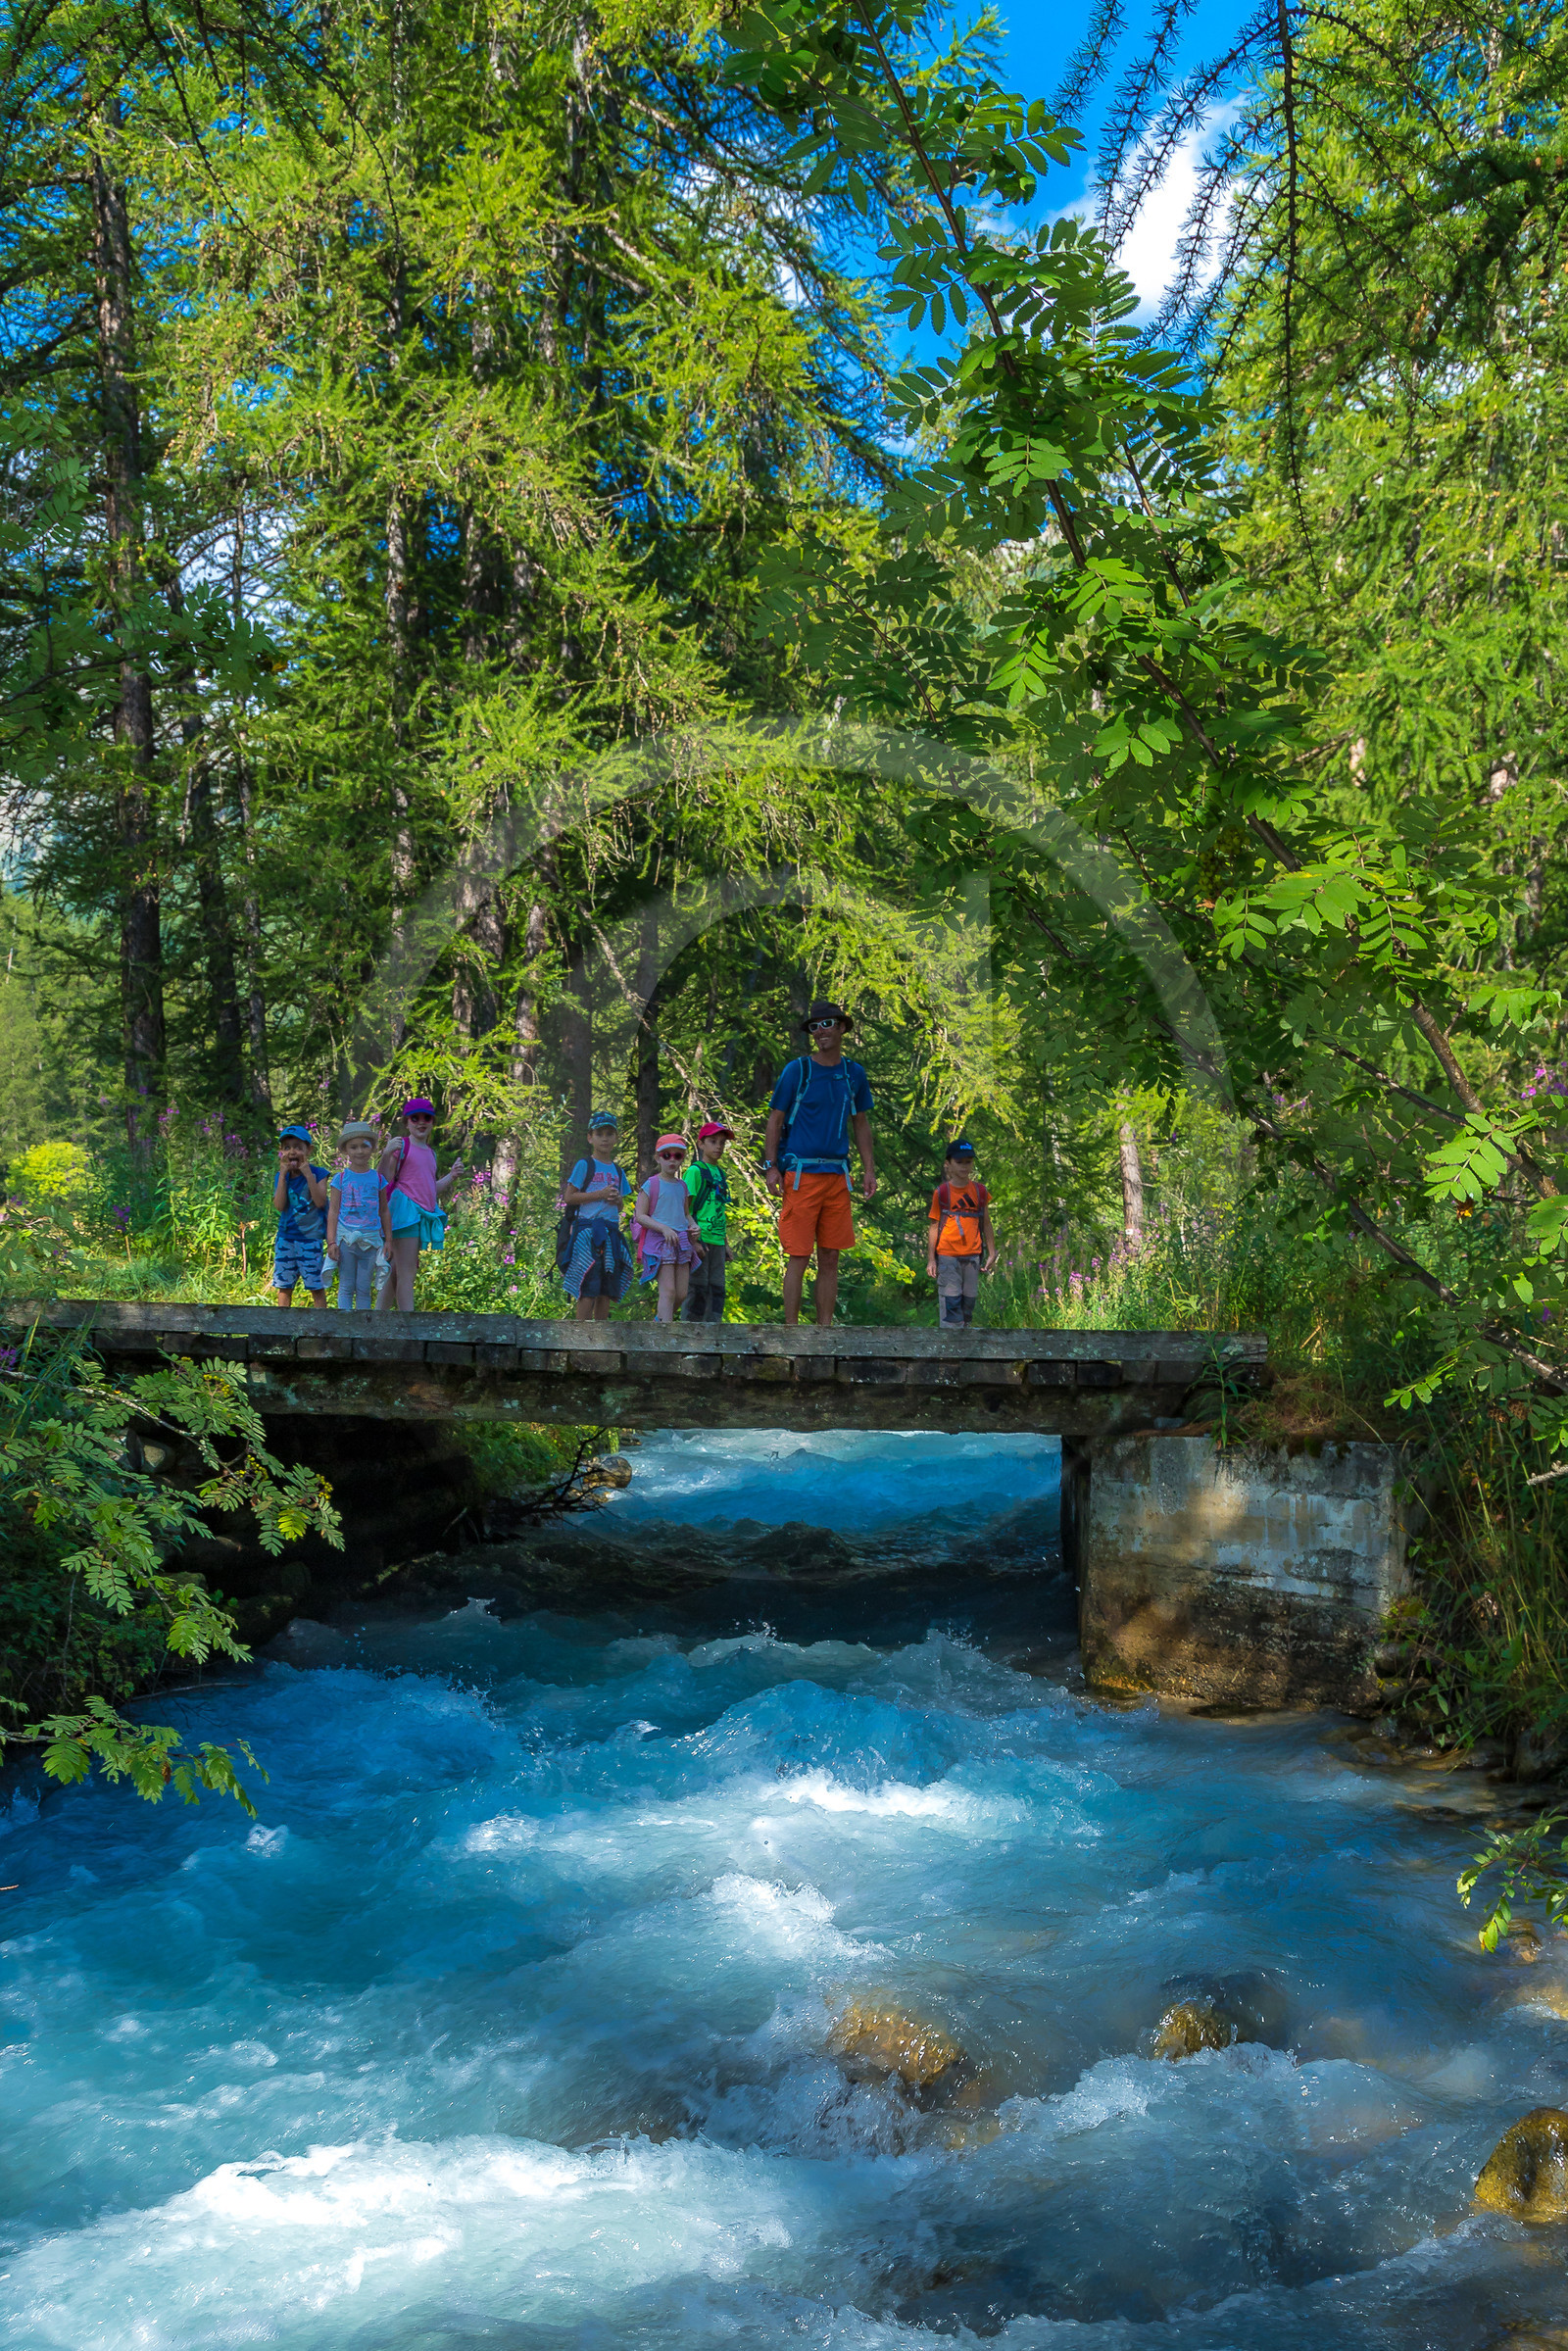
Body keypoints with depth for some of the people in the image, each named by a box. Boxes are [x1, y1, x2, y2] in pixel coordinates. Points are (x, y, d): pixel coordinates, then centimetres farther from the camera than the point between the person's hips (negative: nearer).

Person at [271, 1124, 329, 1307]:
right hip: (286, 1236, 4)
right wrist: (283, 1175, -10)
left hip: (310, 1237, -4)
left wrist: (308, 1174, -18)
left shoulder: (318, 1173, -3)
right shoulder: (282, 1176, 6)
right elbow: (279, 1206, -8)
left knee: (316, 1285, -1)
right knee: (283, 1285, 8)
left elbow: (320, 1202, -17)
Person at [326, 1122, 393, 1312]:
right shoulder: (341, 1178, 2)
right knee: (346, 1286, 1)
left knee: (364, 1288, 4)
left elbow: (384, 1211, 12)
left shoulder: (378, 1178, 7)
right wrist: (331, 1242, -5)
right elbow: (333, 1211, 2)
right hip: (346, 1238, -1)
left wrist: (388, 1240, 9)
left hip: (370, 1240, 1)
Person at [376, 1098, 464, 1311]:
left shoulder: (430, 1153, 19)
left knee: (396, 1272, 10)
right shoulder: (401, 1145, -3)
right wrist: (387, 1155, -23)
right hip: (405, 1210, -8)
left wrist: (451, 1177, 14)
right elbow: (385, 1181, -10)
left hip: (424, 1213, 8)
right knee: (406, 1274, -10)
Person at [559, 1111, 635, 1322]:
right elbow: (569, 1197, -7)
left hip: (611, 1231, 6)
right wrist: (599, 1194, -14)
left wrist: (618, 1200, -1)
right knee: (588, 1289, -12)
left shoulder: (618, 1171, 16)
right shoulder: (584, 1166, -1)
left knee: (607, 1290, 5)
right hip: (587, 1228, -6)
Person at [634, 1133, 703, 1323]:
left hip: (682, 1242, 6)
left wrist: (693, 1227, 5)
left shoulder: (682, 1186, 14)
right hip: (659, 1241, -6)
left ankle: (659, 1320, 27)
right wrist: (664, 1228, -20)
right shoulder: (651, 1185, -4)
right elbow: (640, 1216, -8)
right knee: (668, 1290, -14)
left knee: (681, 1293, 5)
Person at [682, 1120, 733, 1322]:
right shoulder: (695, 1171, -5)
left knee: (717, 1288, 6)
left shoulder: (720, 1174, 17)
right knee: (698, 1287, -6)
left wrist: (726, 1243, 21)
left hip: (717, 1241, 7)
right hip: (700, 1238, -7)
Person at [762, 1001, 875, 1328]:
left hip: (837, 1175, 4)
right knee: (799, 1257, -5)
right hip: (801, 1174, -4)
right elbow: (775, 1119, 2)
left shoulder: (854, 1073, 11)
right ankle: (791, 1329, 0)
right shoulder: (796, 1070, -1)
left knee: (830, 1258, 6)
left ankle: (824, 1329, 12)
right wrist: (771, 1167, -7)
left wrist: (868, 1170, 11)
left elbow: (861, 1123, 18)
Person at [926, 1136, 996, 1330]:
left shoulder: (980, 1191, 7)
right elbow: (934, 1227, 1)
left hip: (972, 1256, 3)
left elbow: (986, 1224, 13)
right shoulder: (942, 1192, -1)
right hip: (948, 1257, -3)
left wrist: (991, 1254, 10)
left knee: (969, 1301, 6)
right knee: (951, 1302, -8)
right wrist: (931, 1259, -2)